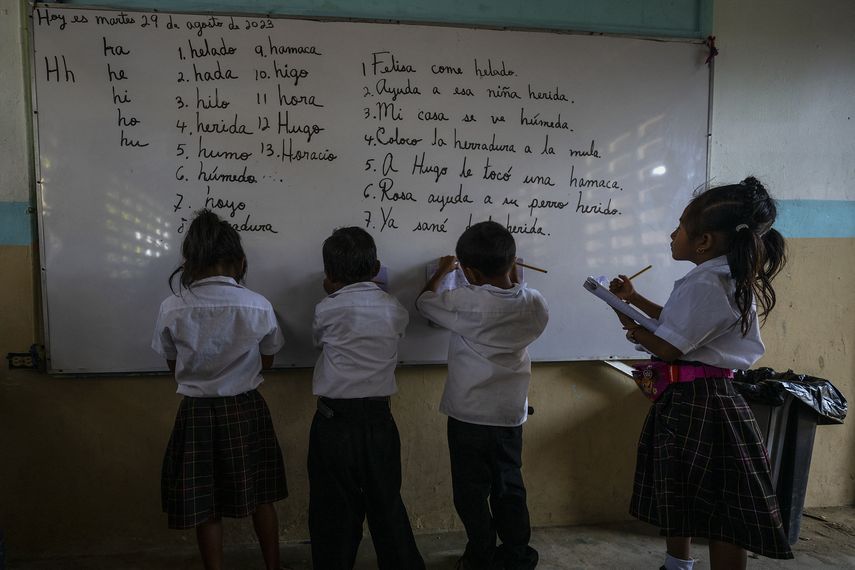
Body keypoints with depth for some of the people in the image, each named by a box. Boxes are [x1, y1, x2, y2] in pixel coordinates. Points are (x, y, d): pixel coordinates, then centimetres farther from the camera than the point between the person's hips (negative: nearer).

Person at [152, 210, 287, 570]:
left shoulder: (172, 309, -12)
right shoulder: (258, 306, -13)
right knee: (260, 498, 20)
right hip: (245, 410, 1)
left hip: (197, 413, 0)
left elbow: (174, 366, 3)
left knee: (206, 507, 15)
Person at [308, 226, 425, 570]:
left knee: (334, 508, 11)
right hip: (379, 418, 3)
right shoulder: (395, 310, -2)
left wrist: (332, 294, 21)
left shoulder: (326, 310, -7)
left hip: (334, 420, -2)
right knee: (387, 504, 17)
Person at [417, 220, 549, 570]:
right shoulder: (535, 305, -7)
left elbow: (425, 302, -2)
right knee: (509, 488, 20)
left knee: (472, 492, 12)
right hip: (511, 415, 5)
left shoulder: (466, 303, -20)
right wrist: (513, 278, 12)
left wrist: (442, 271, 15)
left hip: (468, 415, -4)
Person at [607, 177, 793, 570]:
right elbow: (679, 323, 24)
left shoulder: (706, 284, -22)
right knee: (677, 494, 23)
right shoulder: (725, 278, 12)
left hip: (695, 402, -11)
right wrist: (635, 299, 24)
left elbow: (668, 348, -19)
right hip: (697, 397, 11)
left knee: (719, 512, 3)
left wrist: (631, 327, -1)